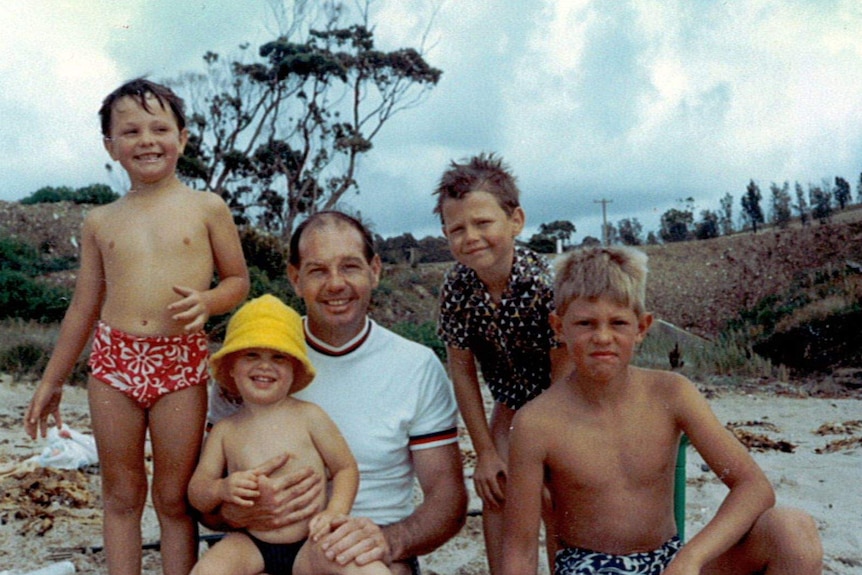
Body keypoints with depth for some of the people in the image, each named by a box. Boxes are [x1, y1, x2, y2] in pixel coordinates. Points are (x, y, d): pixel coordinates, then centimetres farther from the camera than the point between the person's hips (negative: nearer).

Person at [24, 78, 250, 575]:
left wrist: (207, 300, -15)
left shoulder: (206, 208, 2)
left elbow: (238, 280, 8)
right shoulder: (101, 222, 9)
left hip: (181, 363, -2)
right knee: (121, 495, 11)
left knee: (174, 498, 5)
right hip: (113, 360, 3)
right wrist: (52, 382, 19)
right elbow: (84, 307, 16)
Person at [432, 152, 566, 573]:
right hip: (513, 401, 4)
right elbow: (462, 370, -9)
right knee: (496, 490, 0)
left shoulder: (547, 283, -33)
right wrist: (486, 452, -6)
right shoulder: (456, 287, -20)